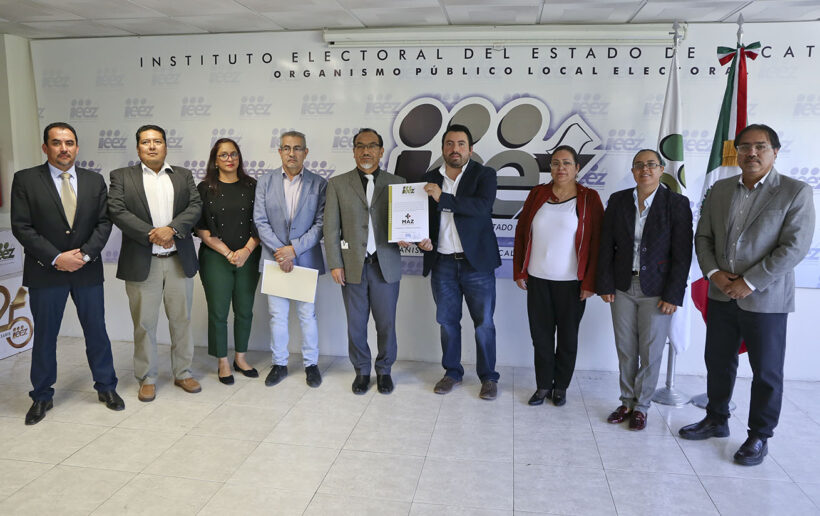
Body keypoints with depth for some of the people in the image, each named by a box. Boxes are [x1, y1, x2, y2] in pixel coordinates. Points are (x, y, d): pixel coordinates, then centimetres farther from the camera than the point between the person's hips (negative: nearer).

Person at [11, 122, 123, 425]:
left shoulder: (95, 181, 6)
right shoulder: (25, 180, -2)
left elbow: (103, 223, 2)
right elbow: (21, 227, -7)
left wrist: (84, 254, -12)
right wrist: (56, 258, -15)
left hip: (88, 271, 2)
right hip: (45, 272, -2)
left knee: (96, 331, 9)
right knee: (44, 336, 9)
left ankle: (106, 387, 24)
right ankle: (42, 397, 24)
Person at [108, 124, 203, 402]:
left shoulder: (183, 175, 12)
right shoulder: (122, 177, 5)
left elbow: (196, 206, -1)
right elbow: (117, 211, -7)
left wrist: (171, 229, -16)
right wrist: (151, 234, -16)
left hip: (179, 261, 2)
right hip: (142, 262, -2)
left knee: (182, 319, 9)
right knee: (144, 323, 5)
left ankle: (183, 373, 23)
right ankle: (147, 378, 19)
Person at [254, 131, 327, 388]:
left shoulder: (319, 184, 0)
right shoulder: (265, 182, 5)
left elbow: (320, 224, -5)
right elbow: (260, 221, -1)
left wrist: (294, 249, -13)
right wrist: (279, 251, -11)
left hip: (306, 259, -1)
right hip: (275, 259, 1)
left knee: (307, 314, 6)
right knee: (277, 315, 8)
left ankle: (311, 364, 21)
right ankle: (279, 364, 22)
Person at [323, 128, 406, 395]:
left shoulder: (397, 183, 7)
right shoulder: (337, 184, 5)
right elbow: (330, 227, 2)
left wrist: (405, 236, -12)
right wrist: (335, 264, -4)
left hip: (386, 266, 0)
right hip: (353, 266, 0)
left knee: (386, 323, 6)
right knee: (356, 324, 8)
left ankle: (384, 370, 26)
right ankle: (361, 371, 26)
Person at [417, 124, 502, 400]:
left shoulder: (484, 174, -2)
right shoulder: (430, 178, 9)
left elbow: (483, 206, -20)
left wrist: (443, 198, -26)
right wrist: (423, 240, -8)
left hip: (476, 263, -3)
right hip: (442, 263, 3)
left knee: (483, 323, 4)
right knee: (447, 321, 12)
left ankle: (488, 377, 19)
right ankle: (452, 372, 28)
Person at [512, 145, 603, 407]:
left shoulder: (589, 199, -3)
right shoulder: (537, 194, 5)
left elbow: (597, 241, -4)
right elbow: (521, 233, 9)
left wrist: (590, 282, -9)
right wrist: (519, 271, 5)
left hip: (571, 282, -2)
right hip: (537, 279, 2)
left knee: (567, 336, 9)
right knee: (540, 334, 8)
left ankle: (561, 386, 25)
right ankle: (543, 385, 22)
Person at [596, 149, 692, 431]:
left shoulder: (677, 203, -6)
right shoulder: (618, 201, 3)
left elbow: (682, 253, -7)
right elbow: (606, 246, 5)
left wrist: (673, 295, -11)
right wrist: (605, 284, 0)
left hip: (656, 290, -3)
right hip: (623, 287, 3)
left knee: (650, 352, 7)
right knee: (625, 350, 11)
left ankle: (641, 407, 22)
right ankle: (627, 402, 26)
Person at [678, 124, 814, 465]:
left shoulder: (796, 193, -8)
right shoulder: (719, 191, 6)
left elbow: (795, 246, -15)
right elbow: (703, 237, 9)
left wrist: (749, 282, -17)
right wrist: (713, 272, -8)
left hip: (766, 300, -4)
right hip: (721, 296, 5)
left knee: (766, 372, 8)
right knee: (718, 362, 16)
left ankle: (759, 437, 25)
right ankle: (716, 420, 35)